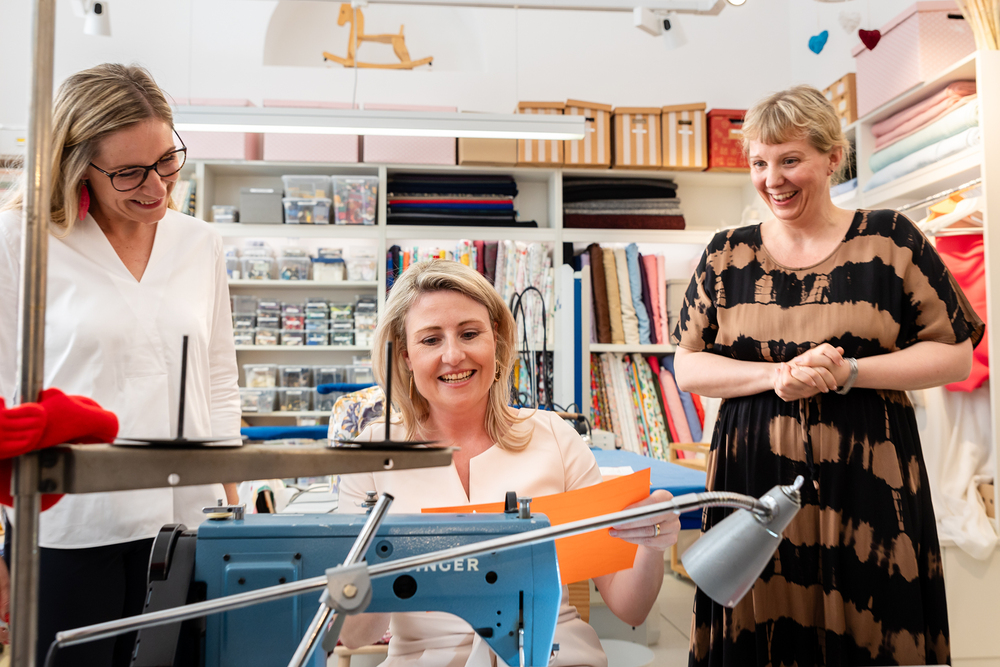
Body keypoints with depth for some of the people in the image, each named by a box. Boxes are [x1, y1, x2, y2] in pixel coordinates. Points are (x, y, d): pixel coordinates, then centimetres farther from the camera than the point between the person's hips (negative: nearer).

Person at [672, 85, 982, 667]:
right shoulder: (727, 254, 6)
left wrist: (846, 373, -13)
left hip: (868, 484, -1)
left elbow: (955, 355, 2)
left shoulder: (890, 238, 1)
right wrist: (778, 375, -12)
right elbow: (688, 368, 4)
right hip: (754, 480, 2)